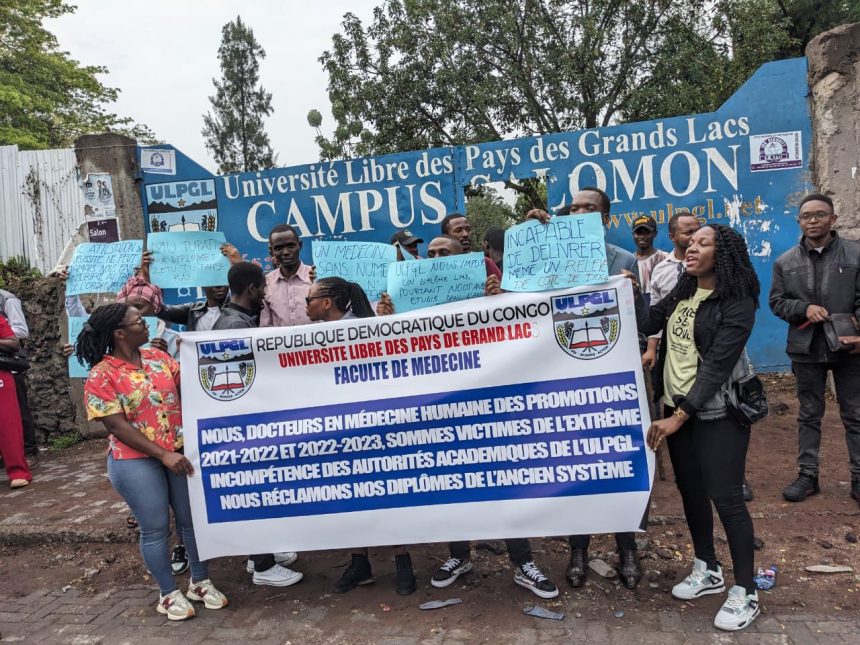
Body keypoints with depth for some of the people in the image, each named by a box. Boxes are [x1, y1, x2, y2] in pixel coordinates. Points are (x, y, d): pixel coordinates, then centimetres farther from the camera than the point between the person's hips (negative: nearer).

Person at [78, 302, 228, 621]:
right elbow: (118, 427, -16)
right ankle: (169, 593, 25)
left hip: (181, 452, 5)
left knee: (193, 519, 13)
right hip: (136, 462, -5)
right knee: (156, 528, 7)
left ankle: (200, 582, 30)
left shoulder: (156, 356, 3)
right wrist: (163, 455, -20)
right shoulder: (101, 376, -13)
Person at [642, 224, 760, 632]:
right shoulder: (682, 293, 8)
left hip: (717, 413, -7)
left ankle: (745, 592, 12)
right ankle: (707, 570, 32)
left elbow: (717, 365, -19)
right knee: (690, 490, 14)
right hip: (678, 406, 7)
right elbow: (646, 325, 6)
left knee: (725, 496, -4)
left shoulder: (737, 304, -13)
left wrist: (678, 417, -22)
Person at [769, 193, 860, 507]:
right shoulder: (785, 262, 4)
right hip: (806, 348, 2)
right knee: (809, 415, 11)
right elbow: (776, 301, 5)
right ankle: (808, 474, 20)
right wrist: (804, 308, -14)